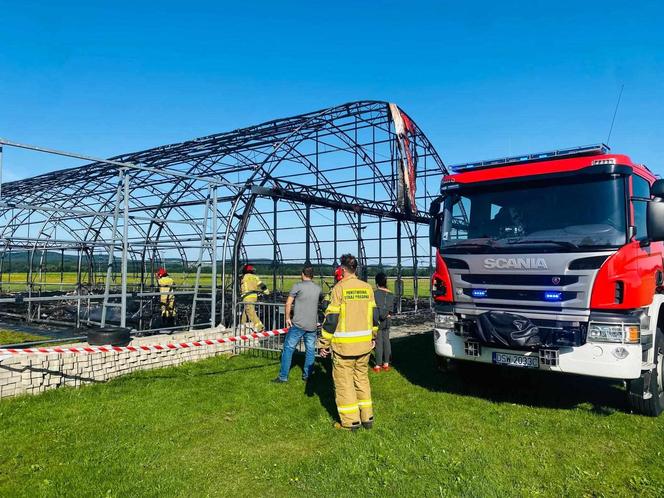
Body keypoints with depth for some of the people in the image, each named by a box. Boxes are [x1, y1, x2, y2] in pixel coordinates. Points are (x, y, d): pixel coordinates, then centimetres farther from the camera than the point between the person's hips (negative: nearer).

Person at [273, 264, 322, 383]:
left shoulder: (298, 286, -5)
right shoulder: (318, 288, 9)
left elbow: (288, 303, -10)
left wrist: (287, 318, -1)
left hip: (298, 324, -4)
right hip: (312, 325, 4)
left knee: (288, 348, 4)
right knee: (310, 350, 12)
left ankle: (283, 376, 5)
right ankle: (307, 375, 17)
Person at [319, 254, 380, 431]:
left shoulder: (340, 288, -11)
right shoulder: (367, 288, 5)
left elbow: (331, 318, -11)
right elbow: (374, 315, 11)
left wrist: (324, 343, -4)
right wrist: (372, 337, 23)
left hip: (344, 344, -5)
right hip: (364, 343, 6)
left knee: (344, 381, 6)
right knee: (362, 378, 18)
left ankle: (350, 421, 11)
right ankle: (367, 417, 23)